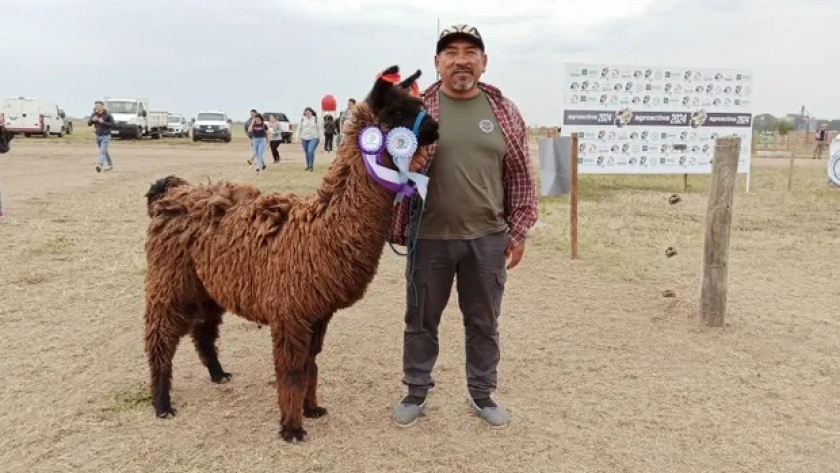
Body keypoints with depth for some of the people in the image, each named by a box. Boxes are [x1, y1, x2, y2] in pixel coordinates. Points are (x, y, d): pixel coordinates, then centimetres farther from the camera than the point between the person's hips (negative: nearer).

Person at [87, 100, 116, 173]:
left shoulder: (107, 115, -12)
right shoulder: (94, 114, 2)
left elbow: (113, 125, -14)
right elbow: (89, 123, 5)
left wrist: (103, 122, -24)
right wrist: (92, 120, -16)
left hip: (106, 136, -6)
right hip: (98, 136, 6)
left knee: (102, 151, -18)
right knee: (104, 151, 16)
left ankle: (100, 165, -32)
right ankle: (110, 165, 30)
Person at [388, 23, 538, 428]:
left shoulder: (505, 112, 3)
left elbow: (520, 176, 6)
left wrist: (518, 231, 3)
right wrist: (396, 229, -7)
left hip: (488, 238, 1)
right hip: (428, 238, -1)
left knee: (484, 323, 13)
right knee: (420, 321, 12)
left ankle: (482, 395, 31)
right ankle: (416, 393, 30)